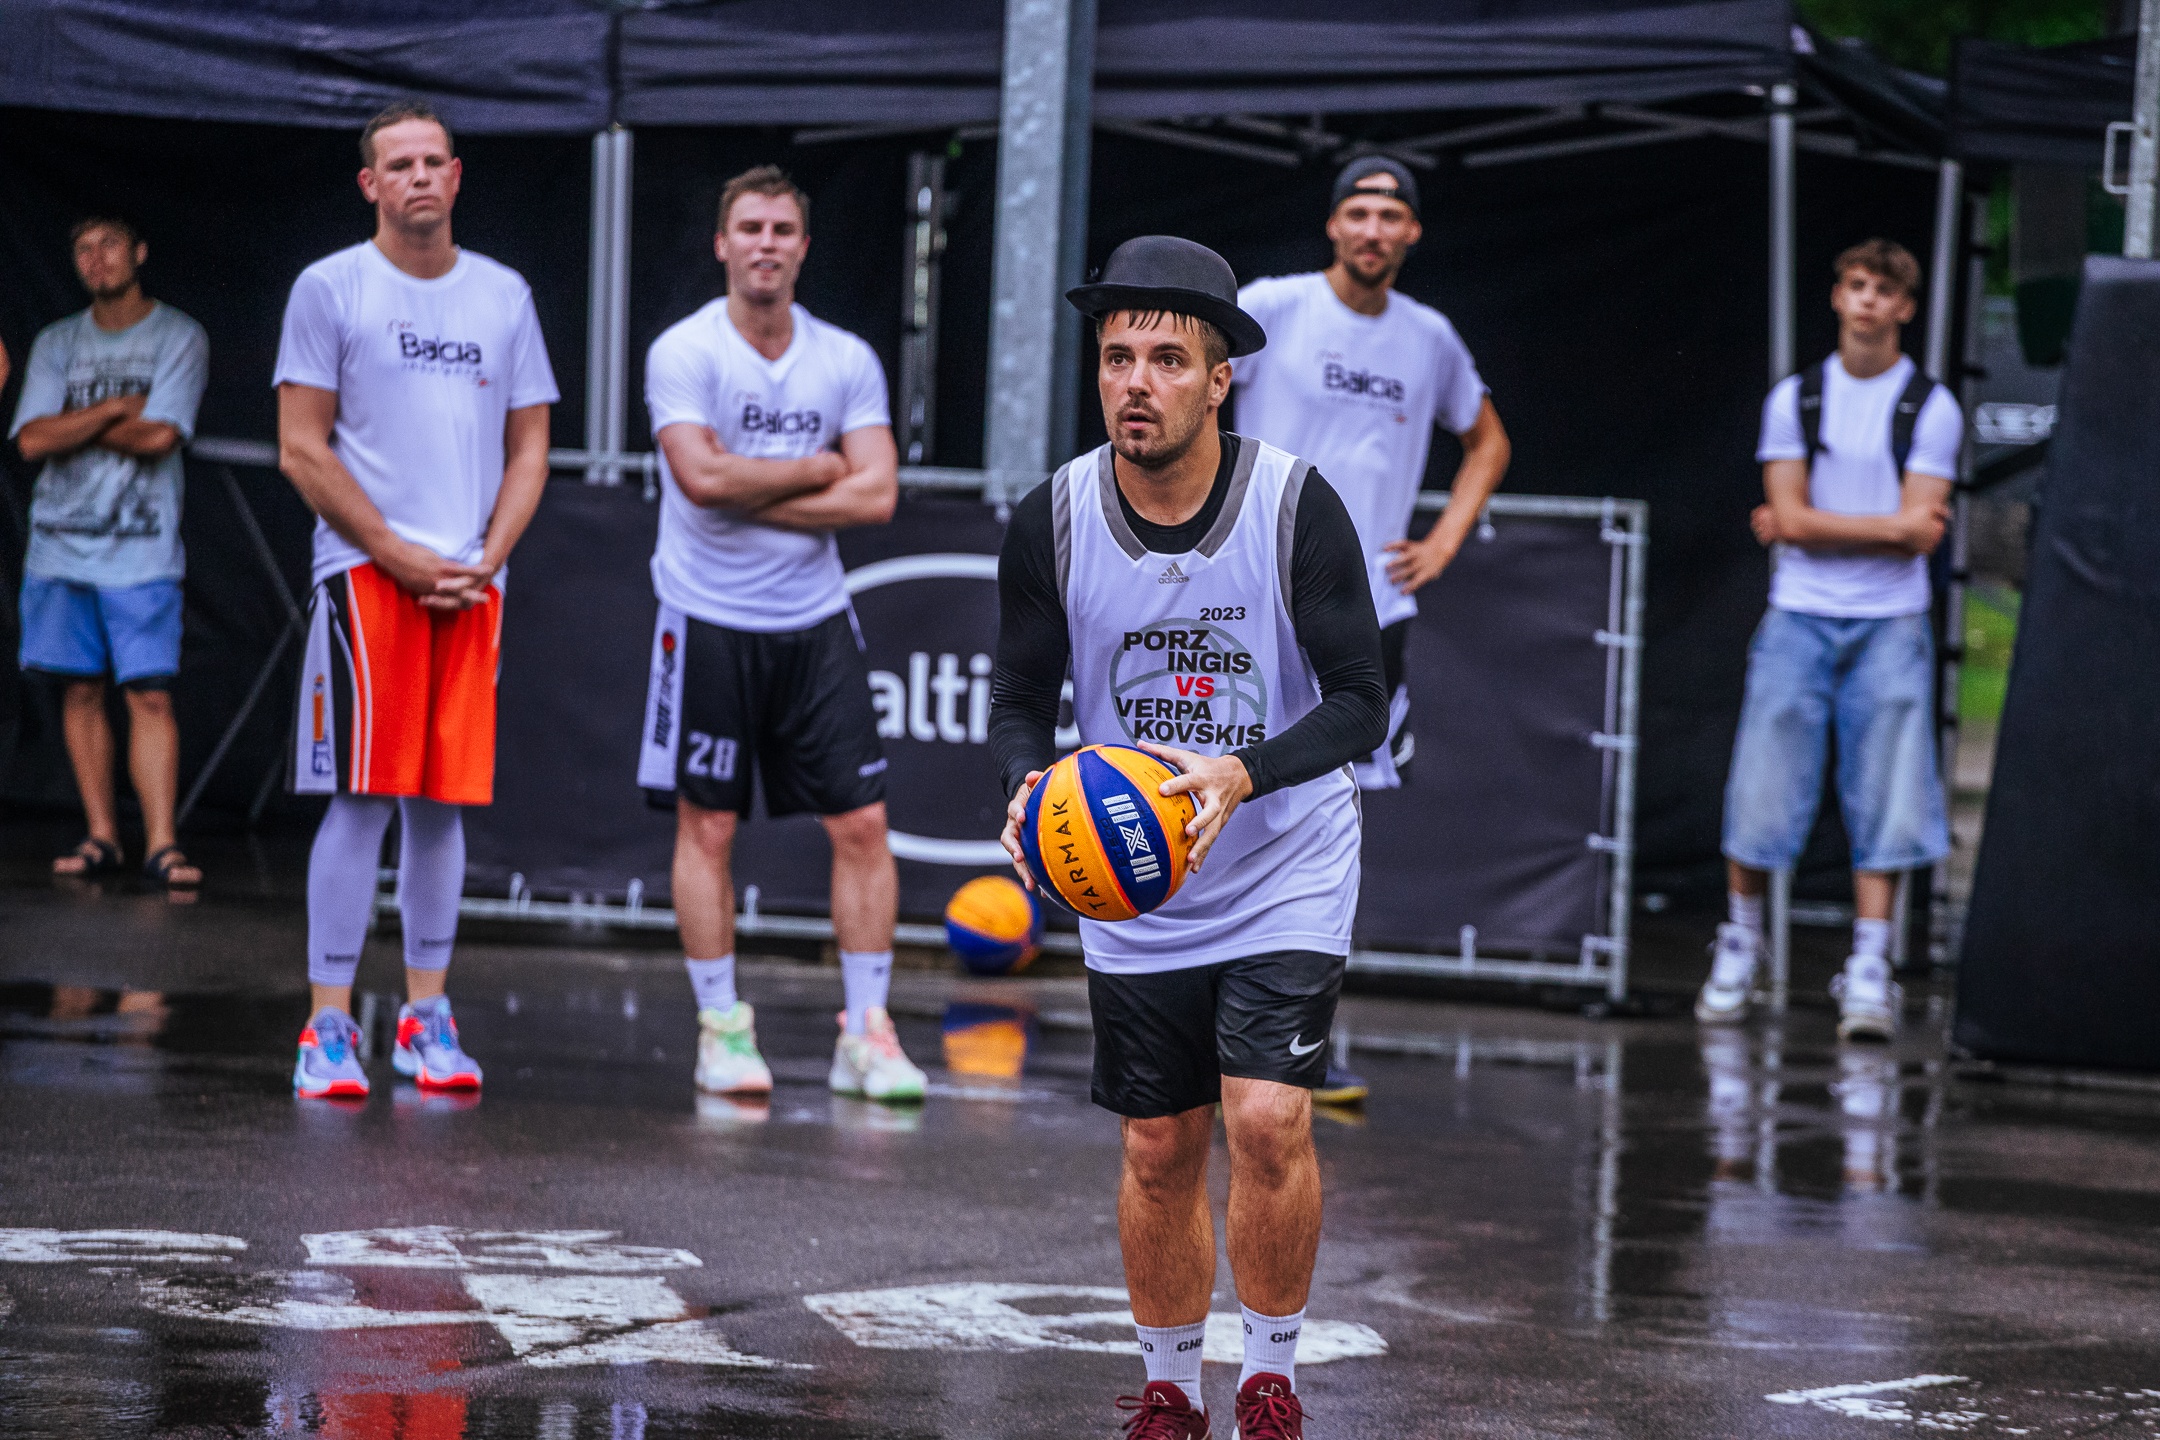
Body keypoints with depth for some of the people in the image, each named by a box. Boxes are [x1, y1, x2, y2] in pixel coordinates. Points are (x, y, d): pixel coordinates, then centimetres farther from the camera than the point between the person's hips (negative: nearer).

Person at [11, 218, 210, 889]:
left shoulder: (179, 338, 1)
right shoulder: (56, 344, 11)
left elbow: (159, 436, -11)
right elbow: (33, 439, -2)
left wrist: (74, 424, -3)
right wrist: (117, 409, -7)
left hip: (141, 550, -3)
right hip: (61, 546, 4)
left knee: (151, 694, -9)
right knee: (80, 689, 5)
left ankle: (160, 844, -12)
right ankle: (100, 836, 11)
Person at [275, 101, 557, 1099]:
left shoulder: (504, 296, 13)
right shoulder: (330, 289, 1)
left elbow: (529, 448, 14)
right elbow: (302, 452, -3)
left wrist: (487, 559, -2)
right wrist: (402, 556, -10)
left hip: (471, 581, 4)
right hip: (365, 570, -4)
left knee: (442, 801, 6)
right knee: (362, 794, -8)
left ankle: (425, 1016, 13)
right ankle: (329, 1026, -5)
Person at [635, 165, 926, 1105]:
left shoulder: (847, 361, 4)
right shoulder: (684, 352, -6)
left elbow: (876, 495, -5)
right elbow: (702, 474, -20)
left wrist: (751, 494, -12)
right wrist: (816, 472, -9)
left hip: (815, 620, 3)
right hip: (710, 620, -3)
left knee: (861, 822, -1)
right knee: (707, 825, 1)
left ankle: (866, 1032, 5)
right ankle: (722, 1027, 10)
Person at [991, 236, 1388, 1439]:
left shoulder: (1298, 506, -16)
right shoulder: (1051, 521, -10)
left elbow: (1361, 703, -13)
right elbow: (1022, 697, 2)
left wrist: (1242, 774, -30)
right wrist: (1033, 779, -21)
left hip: (1287, 874, -2)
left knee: (1268, 1121, -15)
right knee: (1160, 1151, 8)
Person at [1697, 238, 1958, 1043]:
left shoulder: (1931, 408, 3)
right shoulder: (1795, 399, 7)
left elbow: (1922, 535, -6)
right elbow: (1791, 520, -2)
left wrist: (1811, 525, -4)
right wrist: (1893, 524, -6)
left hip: (1890, 625, -1)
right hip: (1799, 617, 1)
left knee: (1885, 799, -6)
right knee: (1763, 788, -1)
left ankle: (1868, 969, -3)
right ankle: (1740, 942, 17)